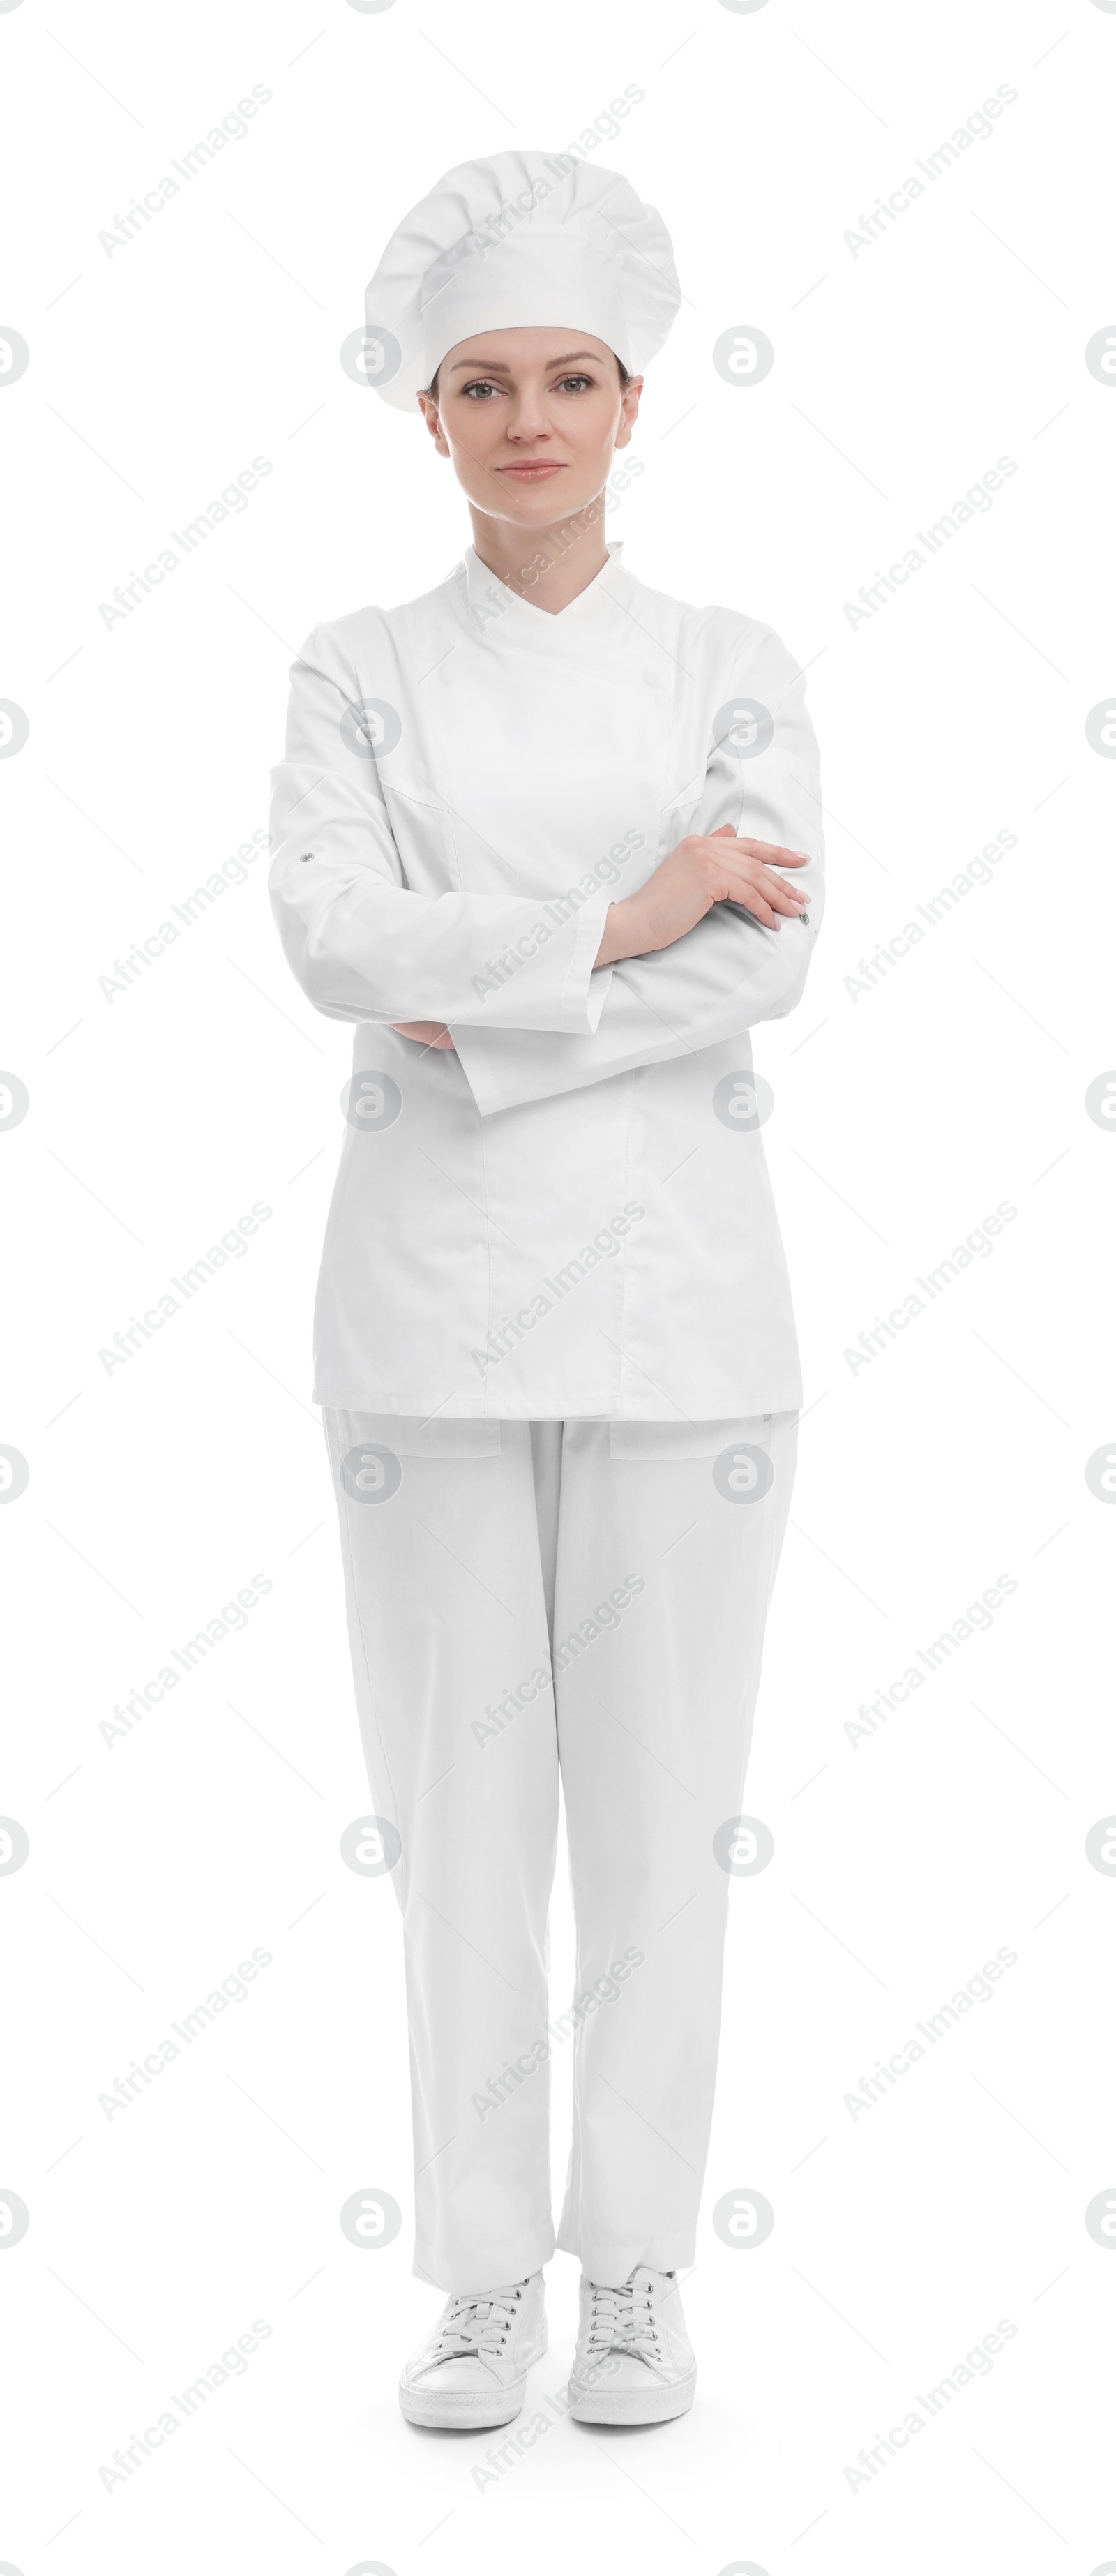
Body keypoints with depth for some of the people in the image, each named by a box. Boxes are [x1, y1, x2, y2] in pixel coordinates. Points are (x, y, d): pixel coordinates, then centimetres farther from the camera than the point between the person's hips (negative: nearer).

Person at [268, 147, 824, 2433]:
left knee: (664, 1788, 3)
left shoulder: (735, 675, 6)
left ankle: (637, 2271, 17)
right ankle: (487, 2274, 16)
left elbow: (771, 956, -10)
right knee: (459, 1784, 3)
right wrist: (614, 924, -16)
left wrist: (477, 1009, -15)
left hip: (671, 1274, 0)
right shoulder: (358, 680, 6)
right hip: (432, 1278, 0)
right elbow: (337, 937, -11)